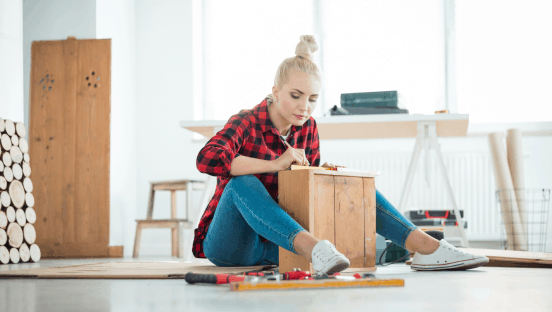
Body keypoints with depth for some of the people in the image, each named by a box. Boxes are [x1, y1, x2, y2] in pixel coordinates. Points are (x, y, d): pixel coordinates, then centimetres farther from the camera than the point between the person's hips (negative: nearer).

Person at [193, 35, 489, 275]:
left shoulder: (307, 127, 4)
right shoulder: (246, 123, -14)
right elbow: (207, 159, -34)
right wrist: (275, 164, -32)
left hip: (277, 245, 6)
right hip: (229, 246, -5)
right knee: (243, 181, -36)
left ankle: (425, 246, -17)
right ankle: (312, 248, -51)